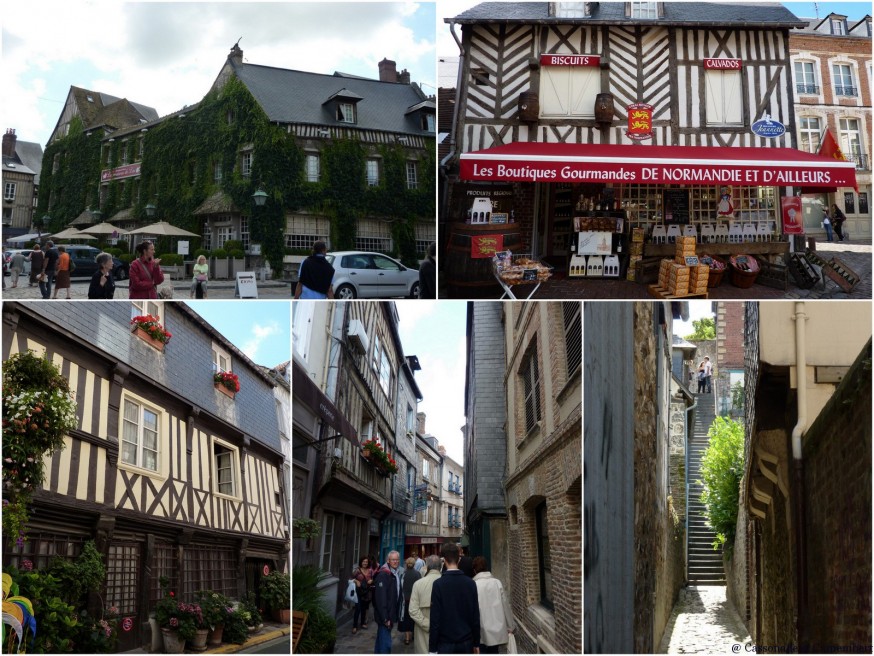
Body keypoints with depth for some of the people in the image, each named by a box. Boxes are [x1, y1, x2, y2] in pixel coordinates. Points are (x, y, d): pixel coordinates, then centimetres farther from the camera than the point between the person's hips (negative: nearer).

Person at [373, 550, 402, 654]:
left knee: (381, 640, 18)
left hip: (391, 614, 9)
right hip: (385, 615, -9)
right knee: (385, 642, -9)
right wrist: (385, 618, -22)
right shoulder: (383, 574, -17)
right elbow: (380, 598, -21)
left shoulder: (397, 574, 11)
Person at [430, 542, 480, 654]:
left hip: (445, 642, -3)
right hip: (466, 642, 3)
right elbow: (475, 616, 3)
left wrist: (432, 648, -5)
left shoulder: (438, 584, -10)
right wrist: (476, 643, 12)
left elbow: (435, 618, -10)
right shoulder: (470, 583, 0)